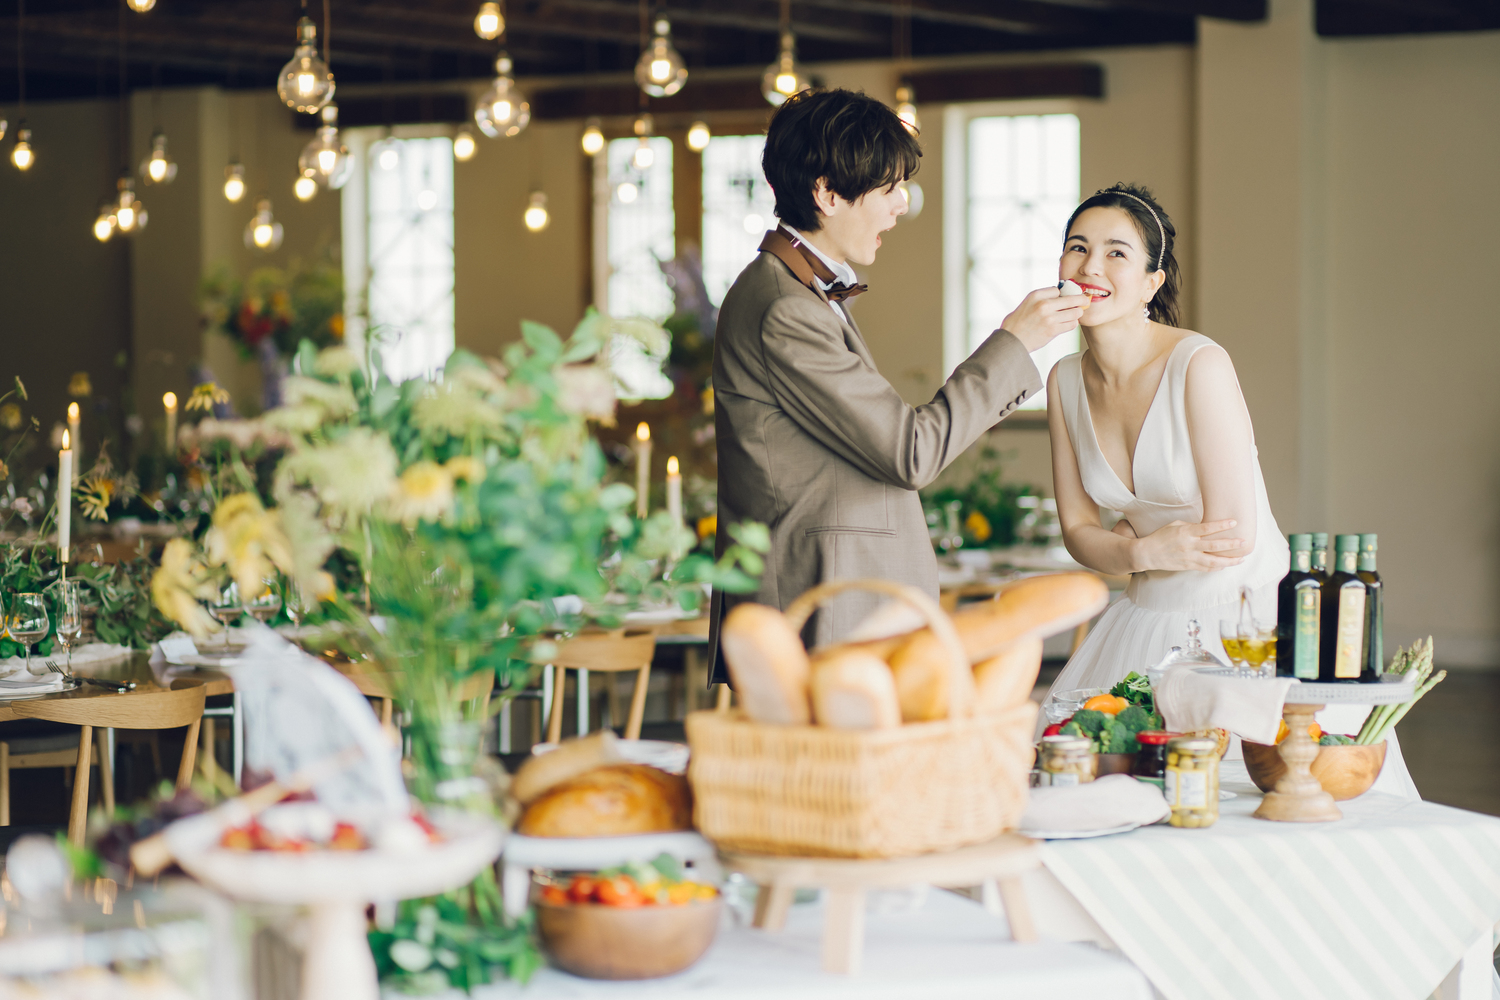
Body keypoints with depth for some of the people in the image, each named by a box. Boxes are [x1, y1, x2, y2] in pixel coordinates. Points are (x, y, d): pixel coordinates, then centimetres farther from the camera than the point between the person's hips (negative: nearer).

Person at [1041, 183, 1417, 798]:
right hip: (1147, 625, 6)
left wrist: (1129, 535, -4)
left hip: (1250, 620, -6)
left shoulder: (1200, 365, -18)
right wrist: (1147, 552, -16)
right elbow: (1078, 532, 5)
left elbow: (1236, 535, -18)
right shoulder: (1066, 382, 2)